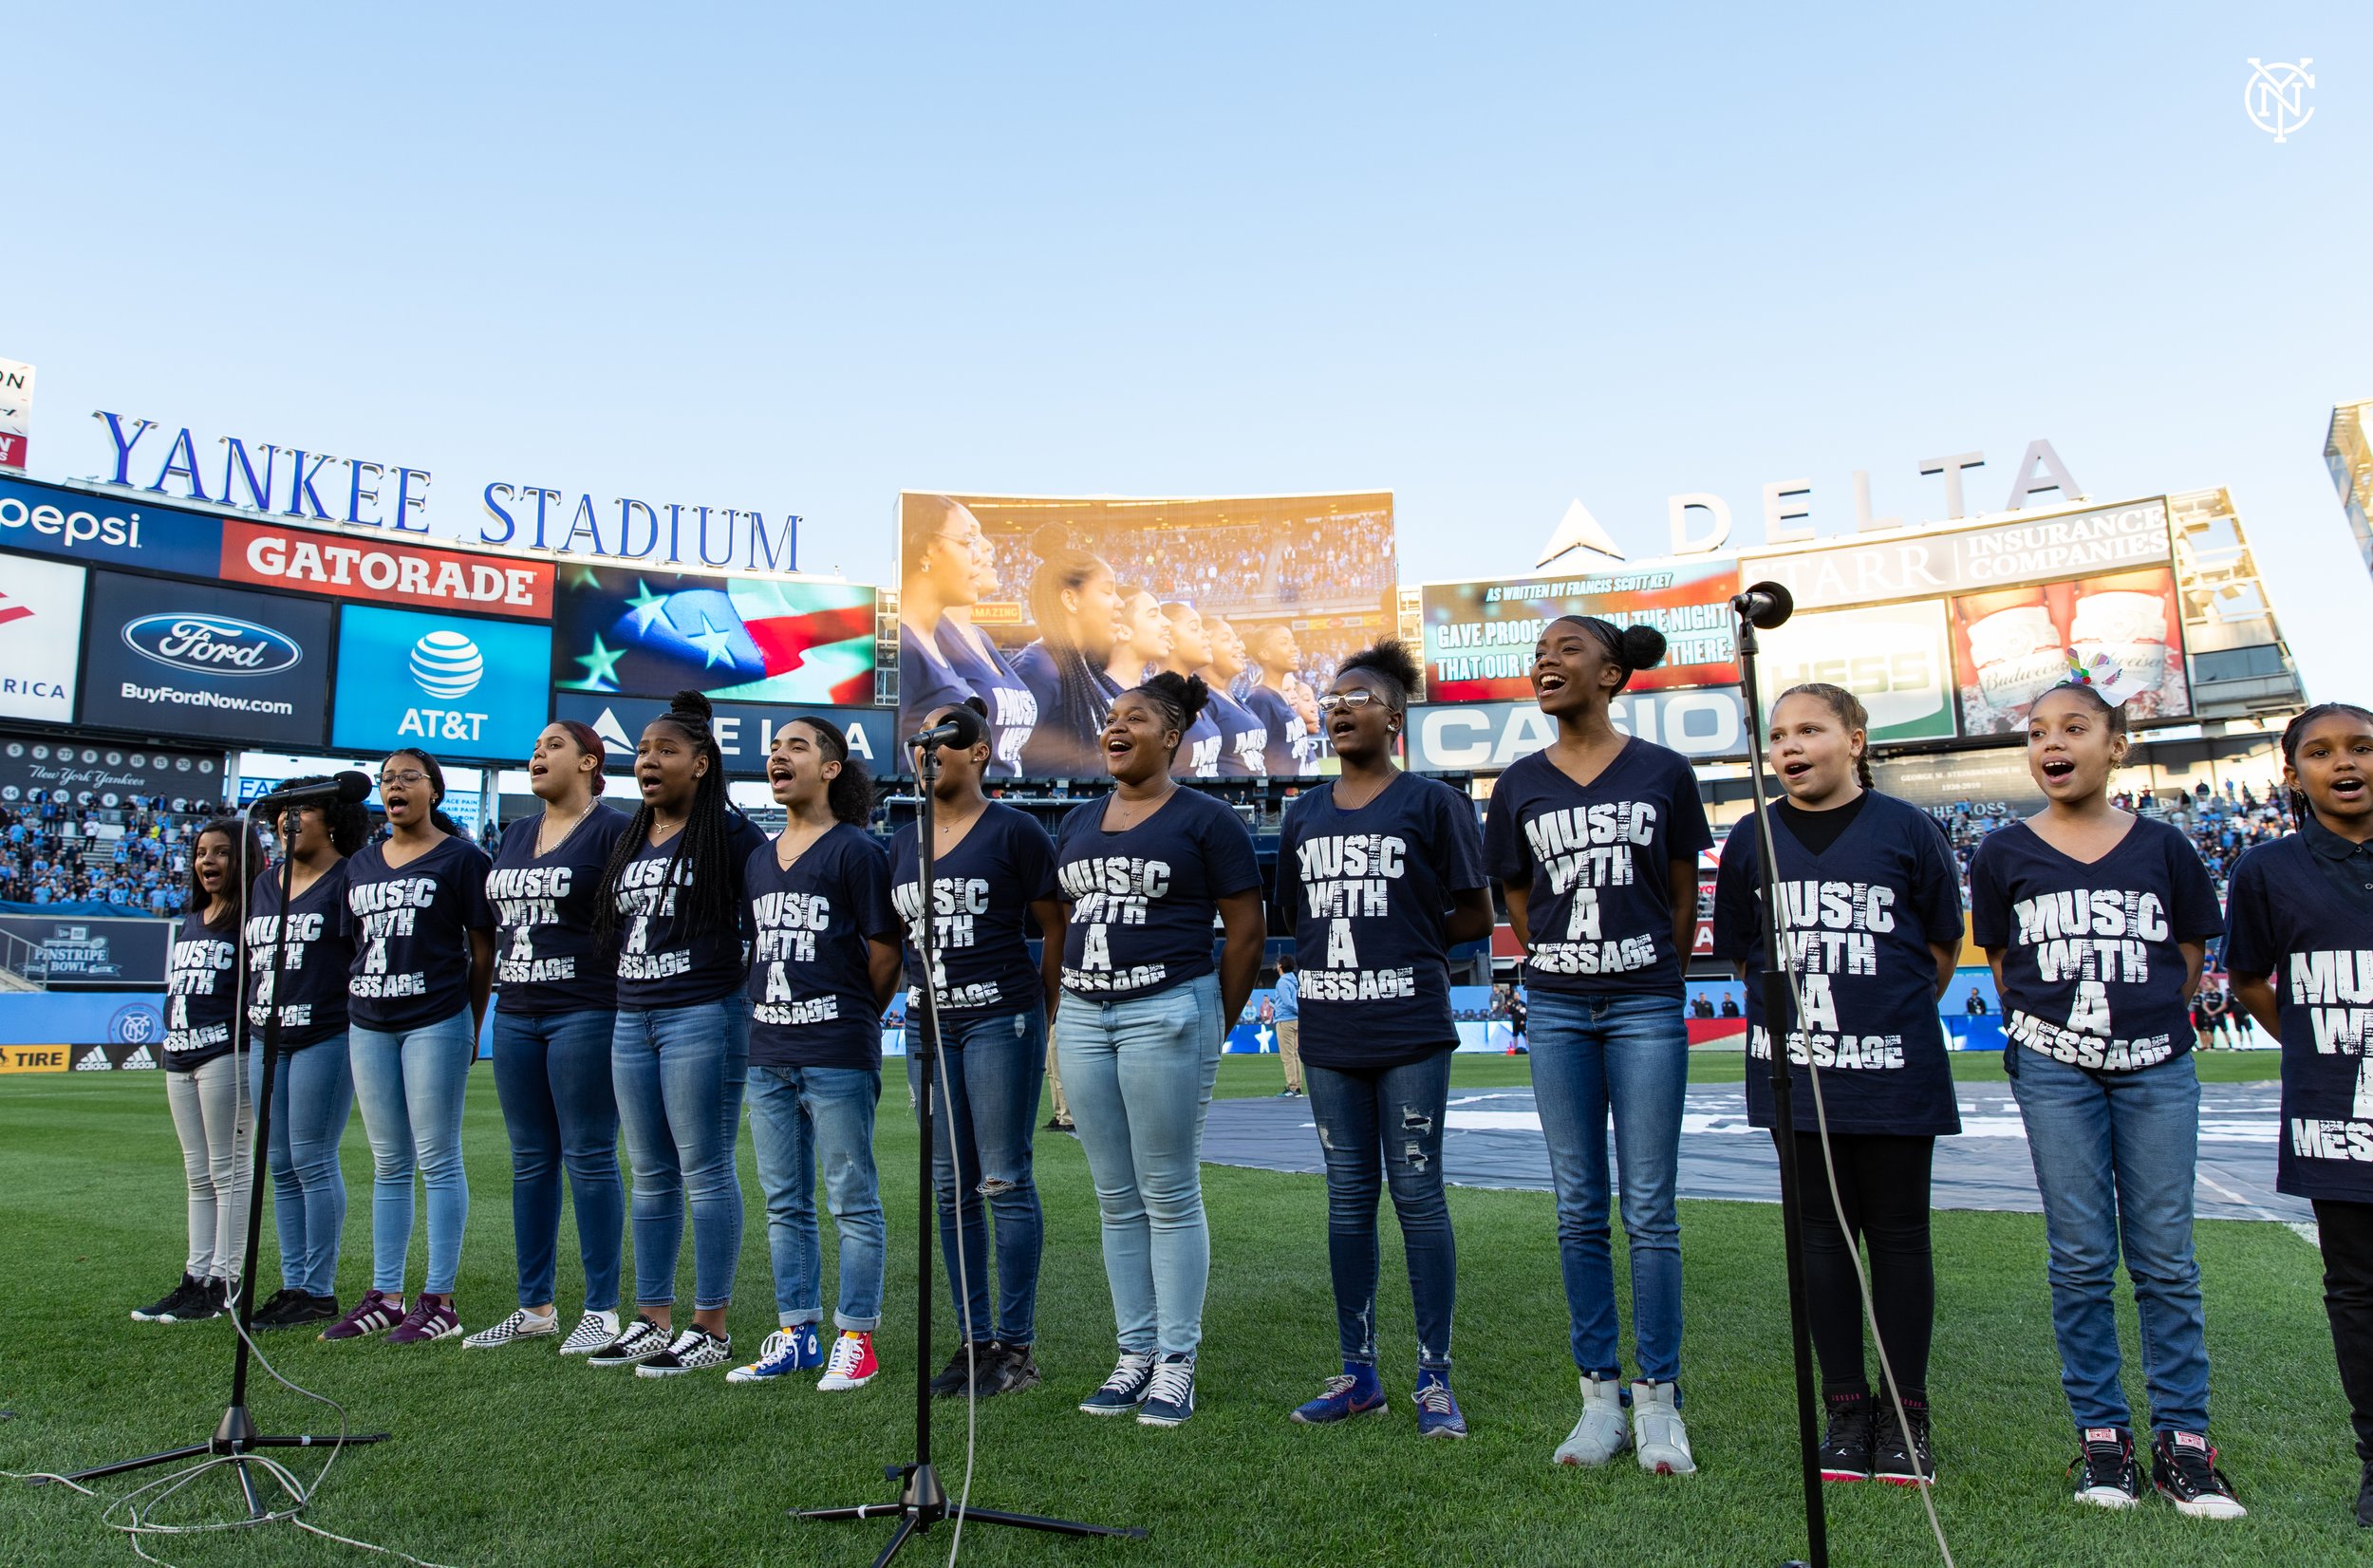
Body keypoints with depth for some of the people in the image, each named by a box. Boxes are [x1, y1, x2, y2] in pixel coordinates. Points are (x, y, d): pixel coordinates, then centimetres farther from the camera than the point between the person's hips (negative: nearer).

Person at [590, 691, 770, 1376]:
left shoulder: (729, 832, -7)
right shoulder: (631, 836, 16)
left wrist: (738, 980, -8)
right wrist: (635, 978, 16)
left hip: (702, 1016, -8)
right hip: (632, 1018, 8)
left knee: (703, 1170, -2)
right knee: (649, 1175, 13)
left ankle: (711, 1328, 7)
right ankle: (651, 1321, 23)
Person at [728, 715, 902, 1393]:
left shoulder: (855, 850, -6)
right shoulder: (759, 859, 15)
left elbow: (886, 952, -6)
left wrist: (850, 1018, 3)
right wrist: (770, 1013, 11)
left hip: (837, 1056, -7)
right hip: (769, 1054, 7)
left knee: (852, 1200, 2)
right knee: (784, 1203, 14)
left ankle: (856, 1339, 12)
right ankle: (796, 1333, 25)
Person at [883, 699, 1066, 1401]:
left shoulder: (1013, 831, -4)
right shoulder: (905, 843, 14)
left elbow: (1056, 928, -3)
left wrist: (1049, 1021, -4)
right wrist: (907, 1007, 13)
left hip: (999, 1019, -6)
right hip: (928, 1025, 6)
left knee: (1004, 1182, -3)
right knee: (951, 1188, 9)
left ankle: (1016, 1347, 8)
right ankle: (974, 1339, 20)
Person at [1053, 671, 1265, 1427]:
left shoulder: (1204, 820, -4)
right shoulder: (1077, 824, 15)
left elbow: (1246, 932, -4)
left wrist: (1213, 1026, -3)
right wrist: (1063, 1008, 12)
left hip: (1165, 1015, -6)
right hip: (1083, 1017, 6)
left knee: (1170, 1195, 1)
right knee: (1116, 1198, 11)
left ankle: (1176, 1363, 12)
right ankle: (1134, 1354, 22)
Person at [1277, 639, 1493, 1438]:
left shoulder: (1433, 802, -1)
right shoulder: (1304, 812, 13)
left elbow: (1477, 915, 0)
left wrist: (1405, 943, -1)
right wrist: (1328, 956, 2)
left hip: (1410, 1033, -5)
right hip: (1329, 1035, 5)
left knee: (1417, 1195, 0)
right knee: (1348, 1199, 11)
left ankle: (1435, 1378, 13)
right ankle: (1358, 1372, 23)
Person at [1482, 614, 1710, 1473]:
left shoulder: (1663, 773, 0)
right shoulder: (1519, 785, 5)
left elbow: (1684, 896, 8)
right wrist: (1564, 972, 10)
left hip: (1646, 1007, -2)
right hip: (1557, 1012, 2)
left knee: (1650, 1209, 1)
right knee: (1579, 1209, 8)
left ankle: (1658, 1400, 14)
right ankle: (1600, 1396, 19)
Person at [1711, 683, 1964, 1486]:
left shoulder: (1907, 830, -2)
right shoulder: (1752, 841, 4)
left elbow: (1942, 947, 7)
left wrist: (1891, 1015, 8)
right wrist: (1800, 1007, 5)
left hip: (1892, 1067, -2)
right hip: (1795, 1070, 2)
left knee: (1898, 1234, 8)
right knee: (1822, 1232, 9)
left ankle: (1905, 1412, 21)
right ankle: (1846, 1408, 22)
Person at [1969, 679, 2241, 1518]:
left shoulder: (2163, 847, 5)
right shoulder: (2005, 854, 4)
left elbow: (2188, 961, 11)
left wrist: (2142, 1018, 4)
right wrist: (2059, 1020, 4)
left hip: (2155, 1068, 1)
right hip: (2054, 1070, 0)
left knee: (2165, 1256, 4)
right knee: (2081, 1257, 3)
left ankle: (2182, 1435, 15)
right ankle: (2100, 1431, 13)